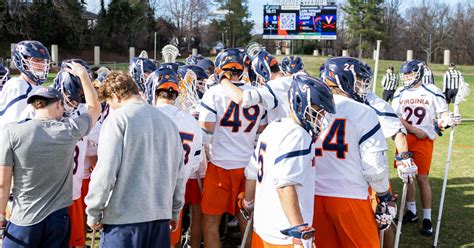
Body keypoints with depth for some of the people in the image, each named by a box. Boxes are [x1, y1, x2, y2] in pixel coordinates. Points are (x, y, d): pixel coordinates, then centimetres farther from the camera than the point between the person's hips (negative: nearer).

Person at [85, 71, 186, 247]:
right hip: (161, 214, 6)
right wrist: (175, 210, 22)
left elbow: (105, 170, -15)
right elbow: (179, 172, 12)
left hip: (124, 216, -6)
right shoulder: (167, 120, 9)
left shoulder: (118, 118, -9)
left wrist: (93, 213, -4)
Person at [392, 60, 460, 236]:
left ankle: (427, 218, 5)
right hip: (405, 140, 4)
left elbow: (444, 114, -1)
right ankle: (411, 211, 27)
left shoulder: (432, 92, -5)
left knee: (422, 178, -4)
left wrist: (447, 121, -24)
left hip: (424, 141, -4)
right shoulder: (400, 93, 6)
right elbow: (397, 118, 1)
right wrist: (415, 130, -11)